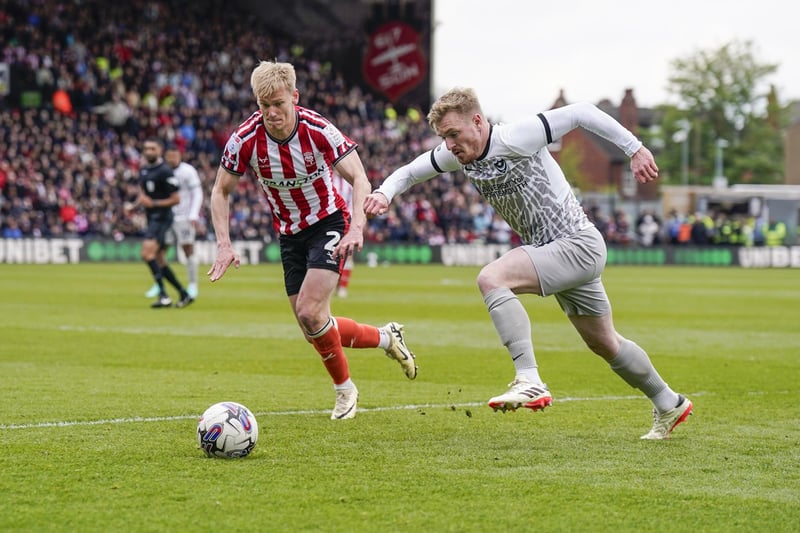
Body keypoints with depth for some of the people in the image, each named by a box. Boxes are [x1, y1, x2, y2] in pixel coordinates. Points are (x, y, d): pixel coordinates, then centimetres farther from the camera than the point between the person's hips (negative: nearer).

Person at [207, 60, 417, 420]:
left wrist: (356, 228, -34)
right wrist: (224, 245, -15)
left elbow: (359, 178, -18)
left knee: (310, 313, -21)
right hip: (290, 234, 4)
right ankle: (386, 338, 29)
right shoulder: (246, 139, -16)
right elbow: (221, 191, -3)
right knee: (313, 329, 3)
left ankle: (344, 388, 3)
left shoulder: (318, 130, -22)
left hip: (328, 222, -4)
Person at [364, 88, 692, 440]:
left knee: (491, 278, -27)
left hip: (579, 245, -9)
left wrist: (635, 149, -15)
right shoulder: (456, 156, 0)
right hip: (551, 251, 9)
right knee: (603, 343, 20)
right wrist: (384, 193, -9)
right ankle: (669, 405, 38)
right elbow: (408, 173, 12)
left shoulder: (516, 138, -22)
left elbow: (581, 113, -16)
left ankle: (530, 382, -33)